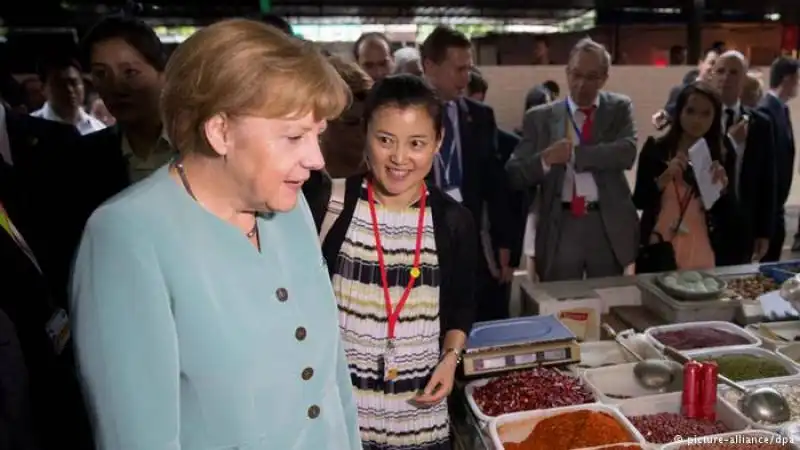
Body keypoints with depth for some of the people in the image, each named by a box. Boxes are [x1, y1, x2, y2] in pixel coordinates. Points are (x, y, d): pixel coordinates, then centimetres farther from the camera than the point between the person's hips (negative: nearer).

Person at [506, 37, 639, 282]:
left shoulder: (619, 108, 6)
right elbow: (514, 175, -2)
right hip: (560, 229, -1)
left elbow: (627, 152, -13)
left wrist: (573, 154, -17)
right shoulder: (540, 117, 3)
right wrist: (545, 160, -21)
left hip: (609, 227, 1)